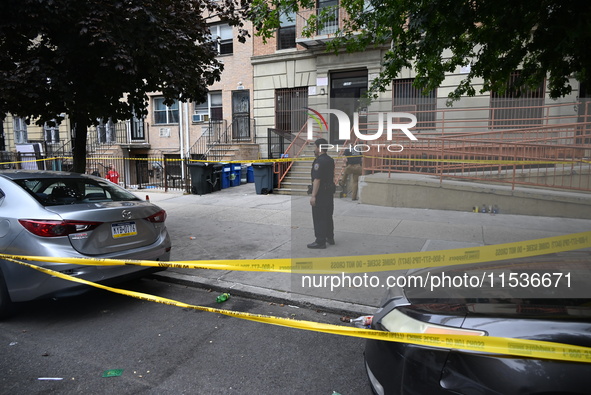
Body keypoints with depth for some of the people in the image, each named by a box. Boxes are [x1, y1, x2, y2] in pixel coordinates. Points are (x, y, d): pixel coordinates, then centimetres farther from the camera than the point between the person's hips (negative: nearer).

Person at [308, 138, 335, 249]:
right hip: (330, 192, 9)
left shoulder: (319, 161, -18)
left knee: (319, 218, -3)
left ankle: (320, 242, 1)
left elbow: (317, 179, -23)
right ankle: (330, 238, 27)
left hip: (321, 193, -9)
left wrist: (313, 195, -23)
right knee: (328, 216, 17)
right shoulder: (330, 160, 11)